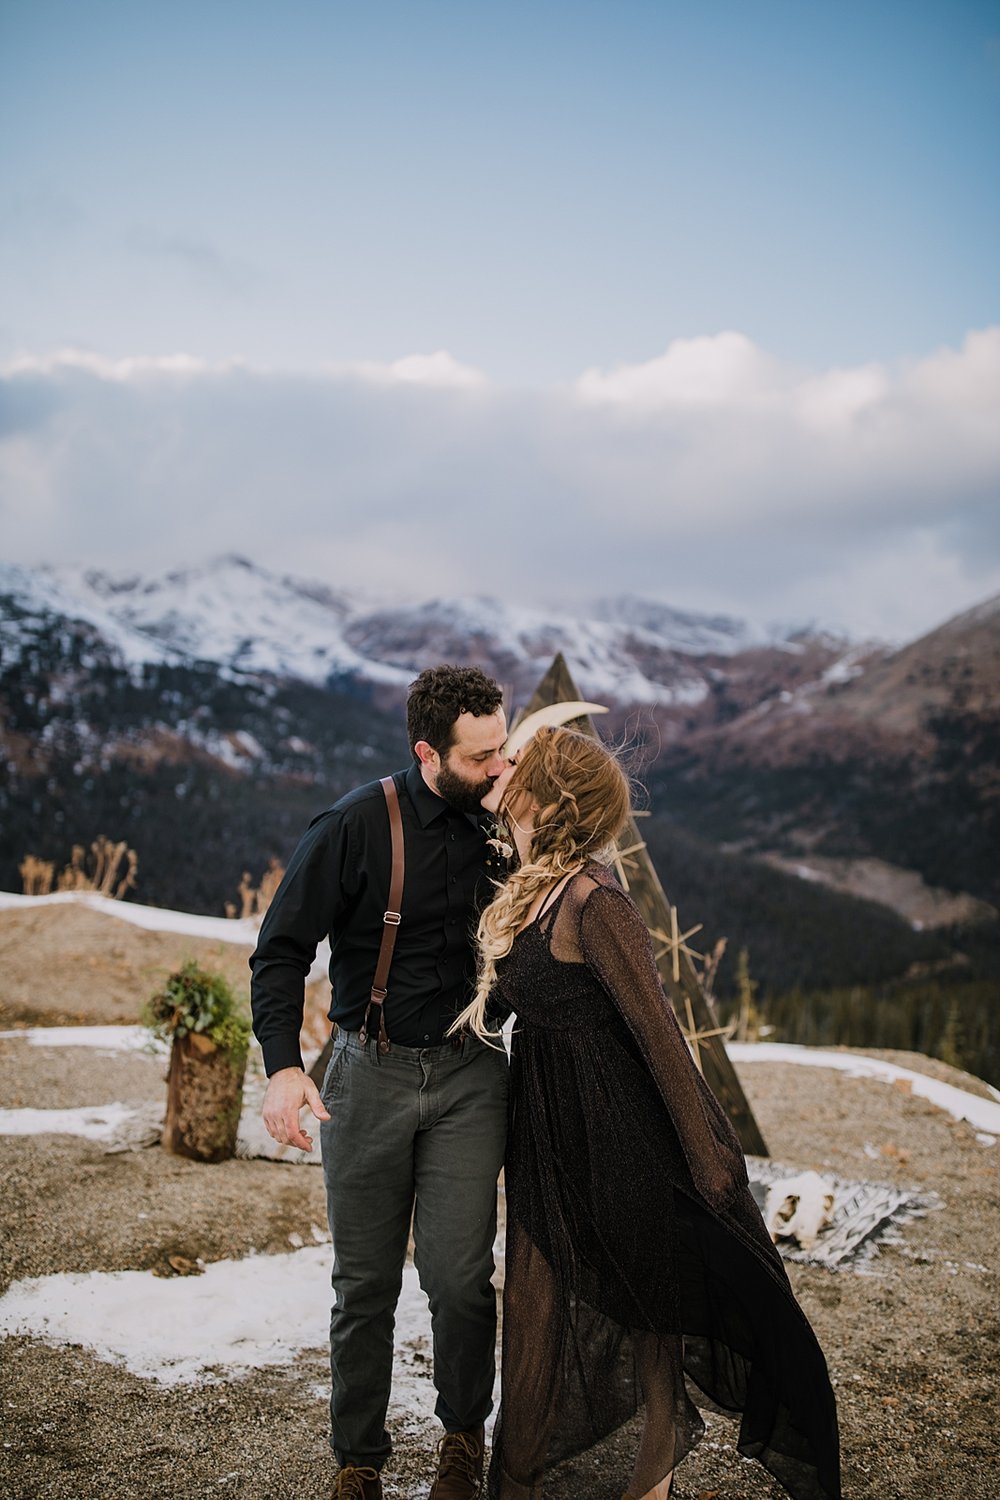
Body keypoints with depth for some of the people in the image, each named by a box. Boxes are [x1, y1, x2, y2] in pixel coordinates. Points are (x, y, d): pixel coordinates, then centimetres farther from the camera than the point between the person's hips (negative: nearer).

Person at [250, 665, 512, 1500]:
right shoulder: (360, 825, -11)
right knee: (366, 1283, 8)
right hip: (370, 1075, -1)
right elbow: (283, 948, -10)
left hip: (470, 1076, 2)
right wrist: (284, 1065, -20)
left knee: (460, 1276, -3)